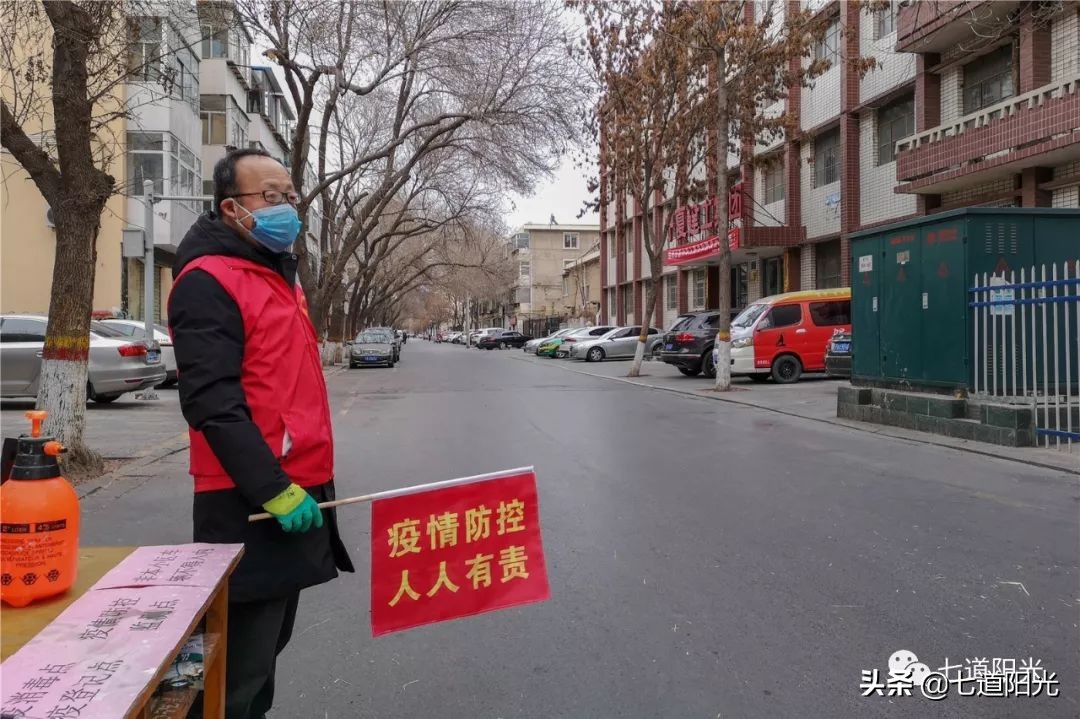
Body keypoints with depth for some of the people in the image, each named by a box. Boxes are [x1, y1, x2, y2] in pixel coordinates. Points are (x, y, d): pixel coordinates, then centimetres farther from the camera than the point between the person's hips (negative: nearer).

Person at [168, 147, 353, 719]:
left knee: (267, 646, 19)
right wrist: (274, 490, -23)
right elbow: (213, 405, -22)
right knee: (239, 667, 1)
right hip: (251, 506, -9)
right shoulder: (208, 281, -13)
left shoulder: (277, 273, 17)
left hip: (296, 490, 9)